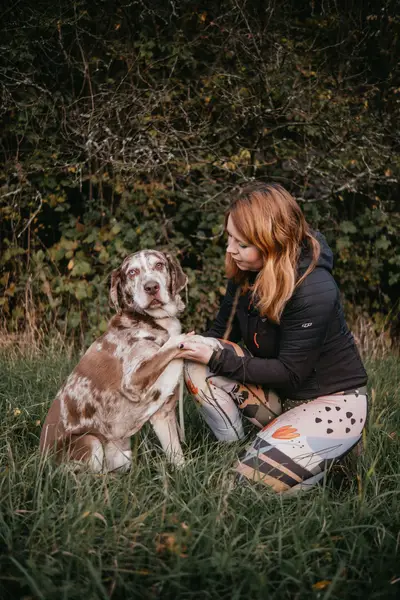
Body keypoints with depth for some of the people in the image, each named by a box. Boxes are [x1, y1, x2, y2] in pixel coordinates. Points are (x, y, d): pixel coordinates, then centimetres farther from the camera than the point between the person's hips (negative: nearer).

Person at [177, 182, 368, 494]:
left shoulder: (314, 290, -29)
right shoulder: (245, 273, -7)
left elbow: (290, 373, -23)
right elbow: (223, 330, 6)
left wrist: (217, 358, -25)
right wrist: (198, 346, -15)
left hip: (332, 402, -6)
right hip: (279, 394, 6)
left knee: (258, 475, -23)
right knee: (199, 369, -16)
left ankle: (335, 447, 4)